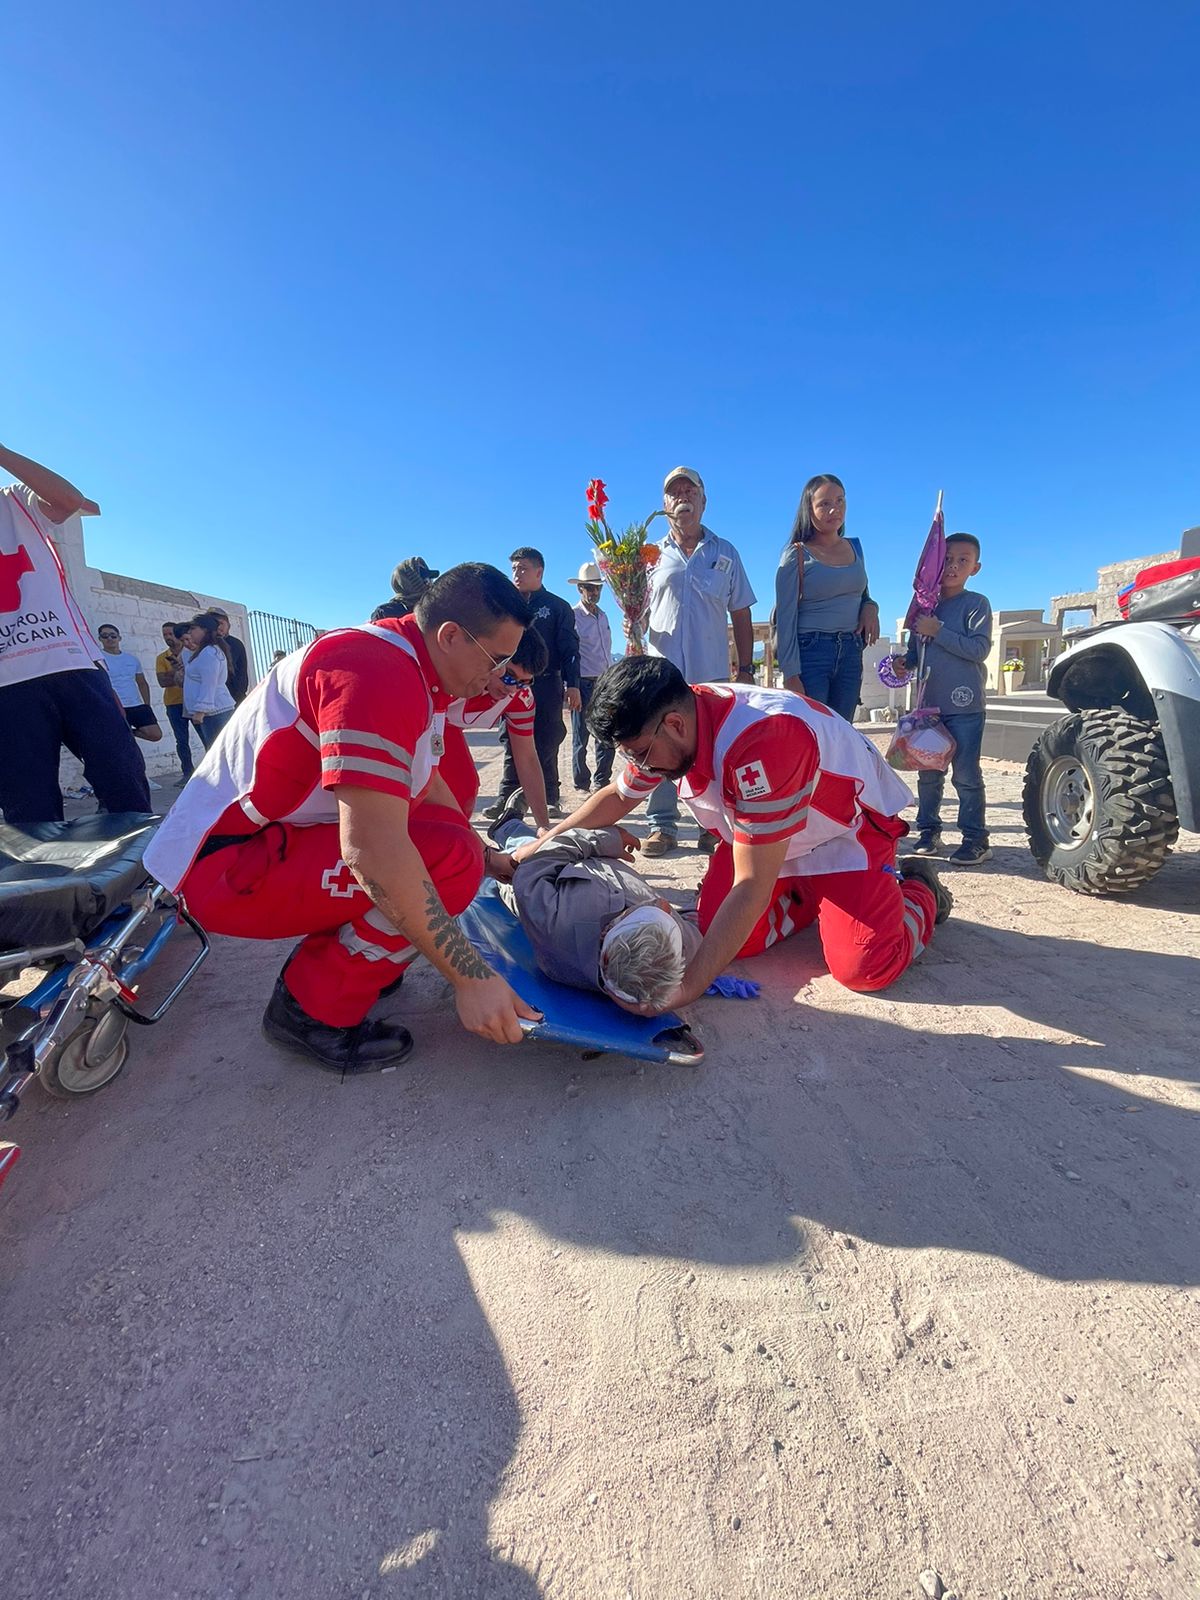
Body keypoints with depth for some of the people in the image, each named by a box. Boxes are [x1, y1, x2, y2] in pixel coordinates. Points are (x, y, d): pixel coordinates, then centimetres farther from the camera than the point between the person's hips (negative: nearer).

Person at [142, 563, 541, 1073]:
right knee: (448, 860, -24)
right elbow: (370, 848, -34)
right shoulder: (376, 671, -26)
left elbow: (426, 788, 18)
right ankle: (313, 1008, -4)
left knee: (449, 831, 7)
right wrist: (470, 975, -28)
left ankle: (334, 956, 12)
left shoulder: (416, 671, 6)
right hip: (223, 866, -10)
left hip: (278, 839, 10)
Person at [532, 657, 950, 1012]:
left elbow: (751, 887, -39)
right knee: (723, 938, -9)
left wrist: (687, 988, -39)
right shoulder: (667, 723, -17)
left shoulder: (761, 744, -41)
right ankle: (809, 900, 19)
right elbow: (618, 796, 1)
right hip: (761, 835, 6)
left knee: (864, 968, -18)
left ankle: (919, 890, 13)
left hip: (846, 830, -6)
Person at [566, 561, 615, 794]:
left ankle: (601, 781, 18)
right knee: (581, 737, 2)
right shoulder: (573, 616, -4)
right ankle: (581, 783, 13)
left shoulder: (602, 616, 16)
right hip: (583, 683, -6)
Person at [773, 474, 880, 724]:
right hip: (810, 651, -5)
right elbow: (786, 617, -8)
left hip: (851, 653, 6)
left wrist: (870, 607, 0)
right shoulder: (798, 554, -3)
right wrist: (791, 674, -15)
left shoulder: (855, 548, 14)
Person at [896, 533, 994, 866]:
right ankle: (928, 831, 19)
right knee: (928, 773, 9)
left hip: (965, 705, -5)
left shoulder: (976, 603, -2)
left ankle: (976, 839, 4)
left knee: (966, 774, -4)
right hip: (929, 704, 5)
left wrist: (937, 631, -18)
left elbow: (979, 649, -14)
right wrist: (905, 661, -2)